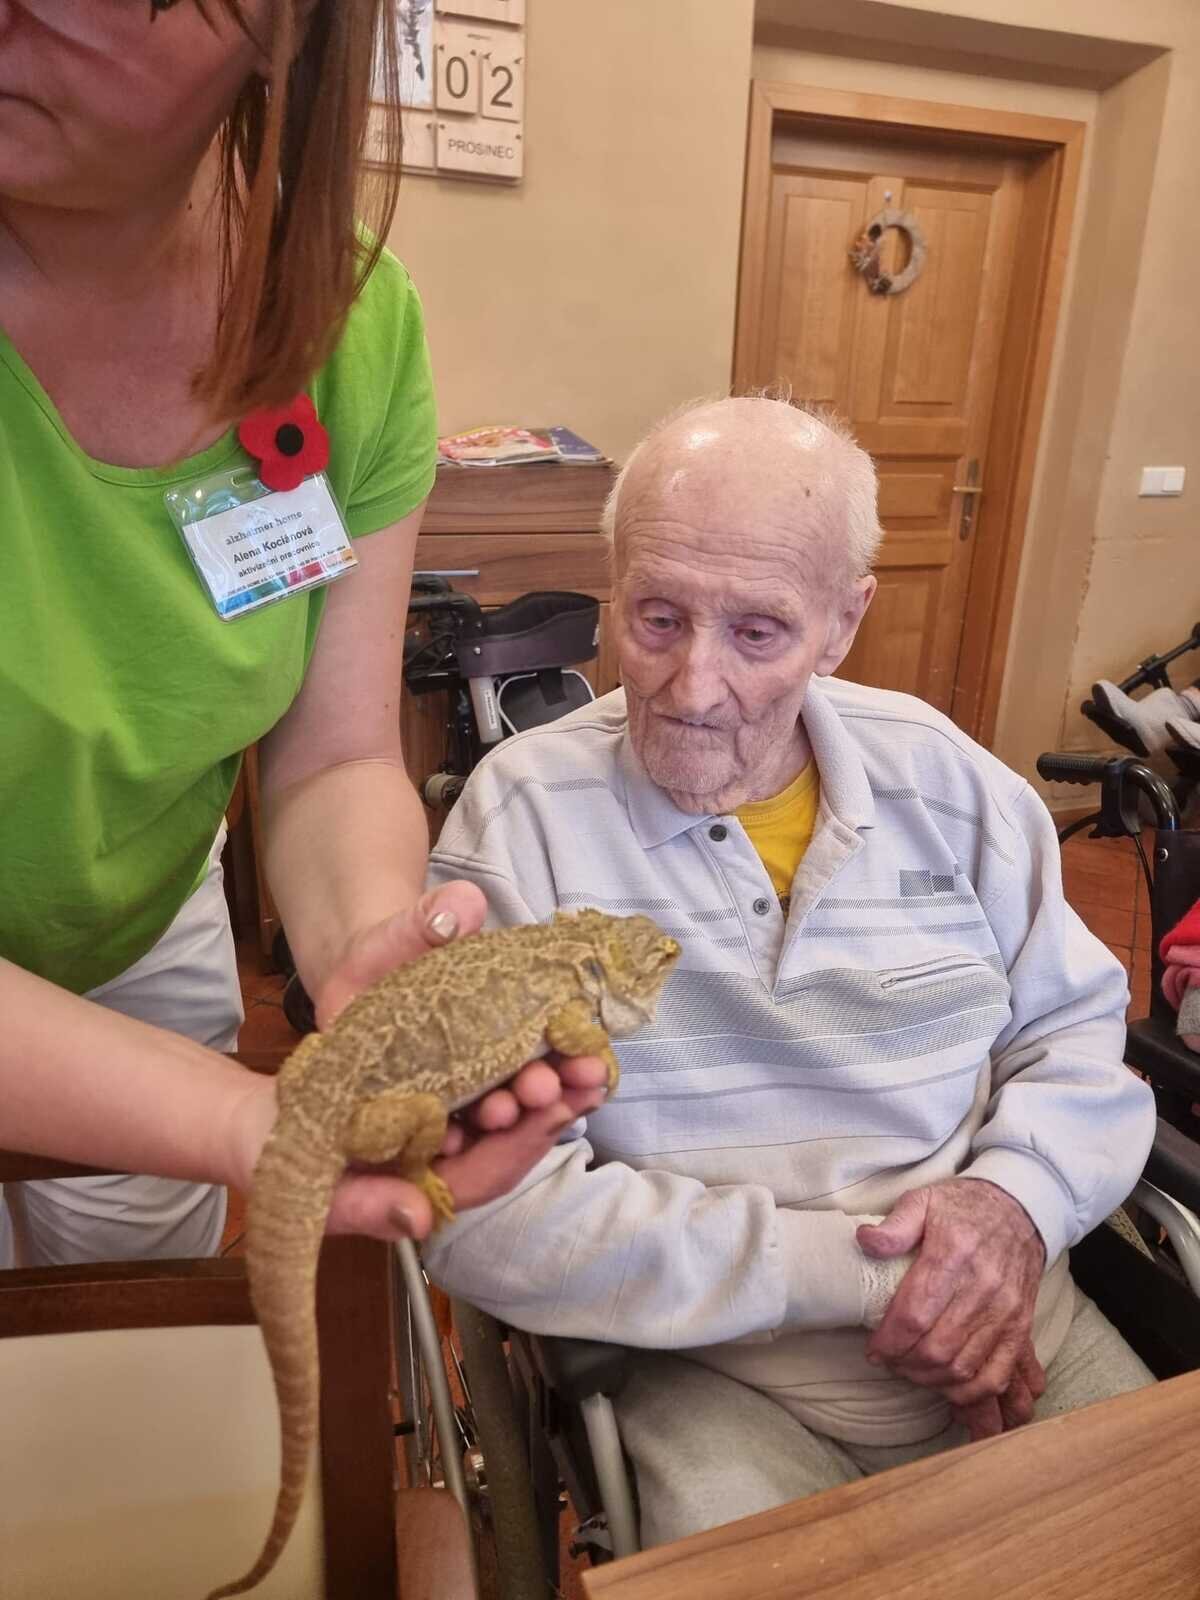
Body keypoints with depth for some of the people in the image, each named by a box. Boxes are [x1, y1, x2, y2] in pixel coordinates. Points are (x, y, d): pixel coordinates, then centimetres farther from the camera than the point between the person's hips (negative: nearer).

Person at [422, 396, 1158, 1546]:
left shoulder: (941, 775, 1)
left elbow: (1079, 1031, 9)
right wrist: (855, 1266, -18)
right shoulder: (523, 813, -13)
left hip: (1010, 1321, 5)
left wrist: (1017, 1197, -12)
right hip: (718, 1373, -4)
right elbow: (485, 1215, -17)